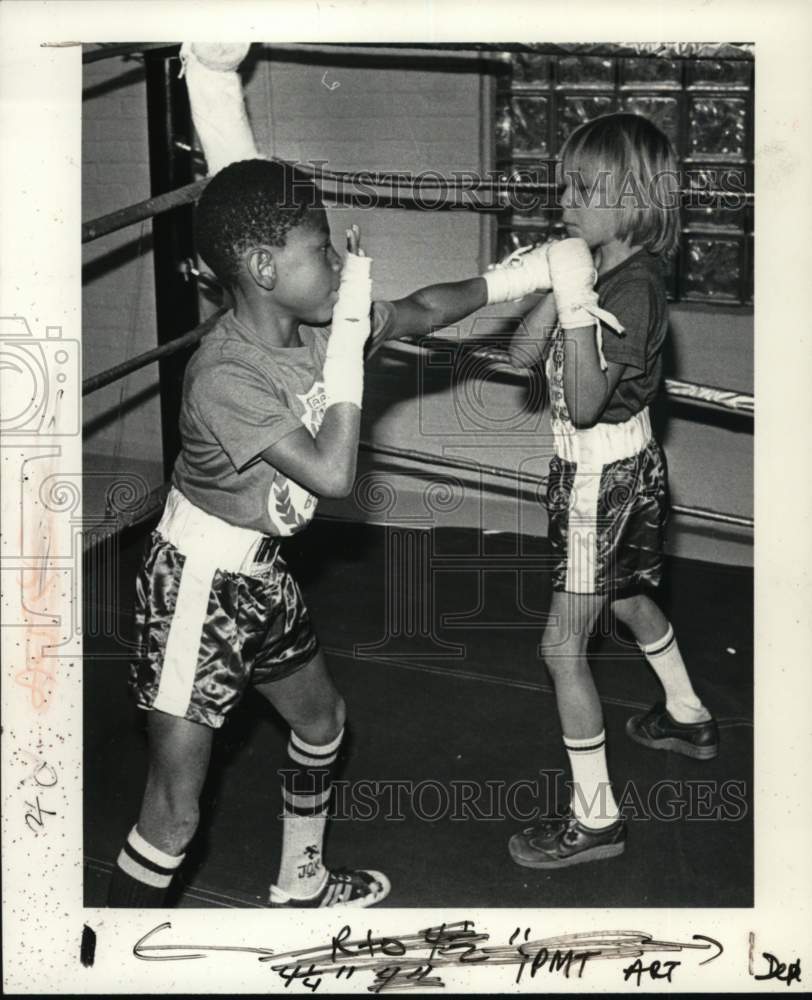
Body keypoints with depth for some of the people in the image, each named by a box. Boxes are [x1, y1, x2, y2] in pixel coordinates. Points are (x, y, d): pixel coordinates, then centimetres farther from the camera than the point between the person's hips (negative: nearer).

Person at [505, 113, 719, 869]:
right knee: (628, 599, 30)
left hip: (602, 477, -9)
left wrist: (577, 303, -37)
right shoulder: (600, 270, 0)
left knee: (562, 647, -3)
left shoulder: (634, 286, -25)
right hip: (626, 466, 9)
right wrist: (560, 290, -19)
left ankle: (594, 816, 7)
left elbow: (585, 404, -31)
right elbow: (523, 354, -5)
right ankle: (688, 719, 53)